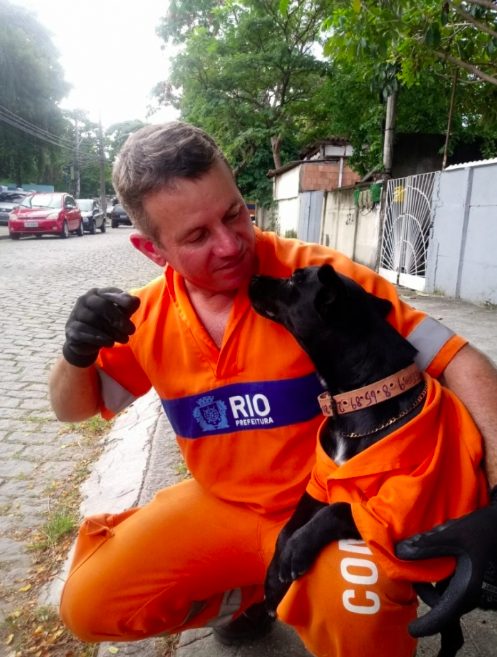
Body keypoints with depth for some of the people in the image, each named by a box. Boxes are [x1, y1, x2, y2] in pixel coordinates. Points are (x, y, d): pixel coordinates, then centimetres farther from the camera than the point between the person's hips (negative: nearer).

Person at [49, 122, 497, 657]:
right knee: (88, 605, -1)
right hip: (221, 504, 5)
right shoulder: (147, 316, -6)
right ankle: (244, 595, 21)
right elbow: (72, 408, 7)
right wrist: (76, 353, -16)